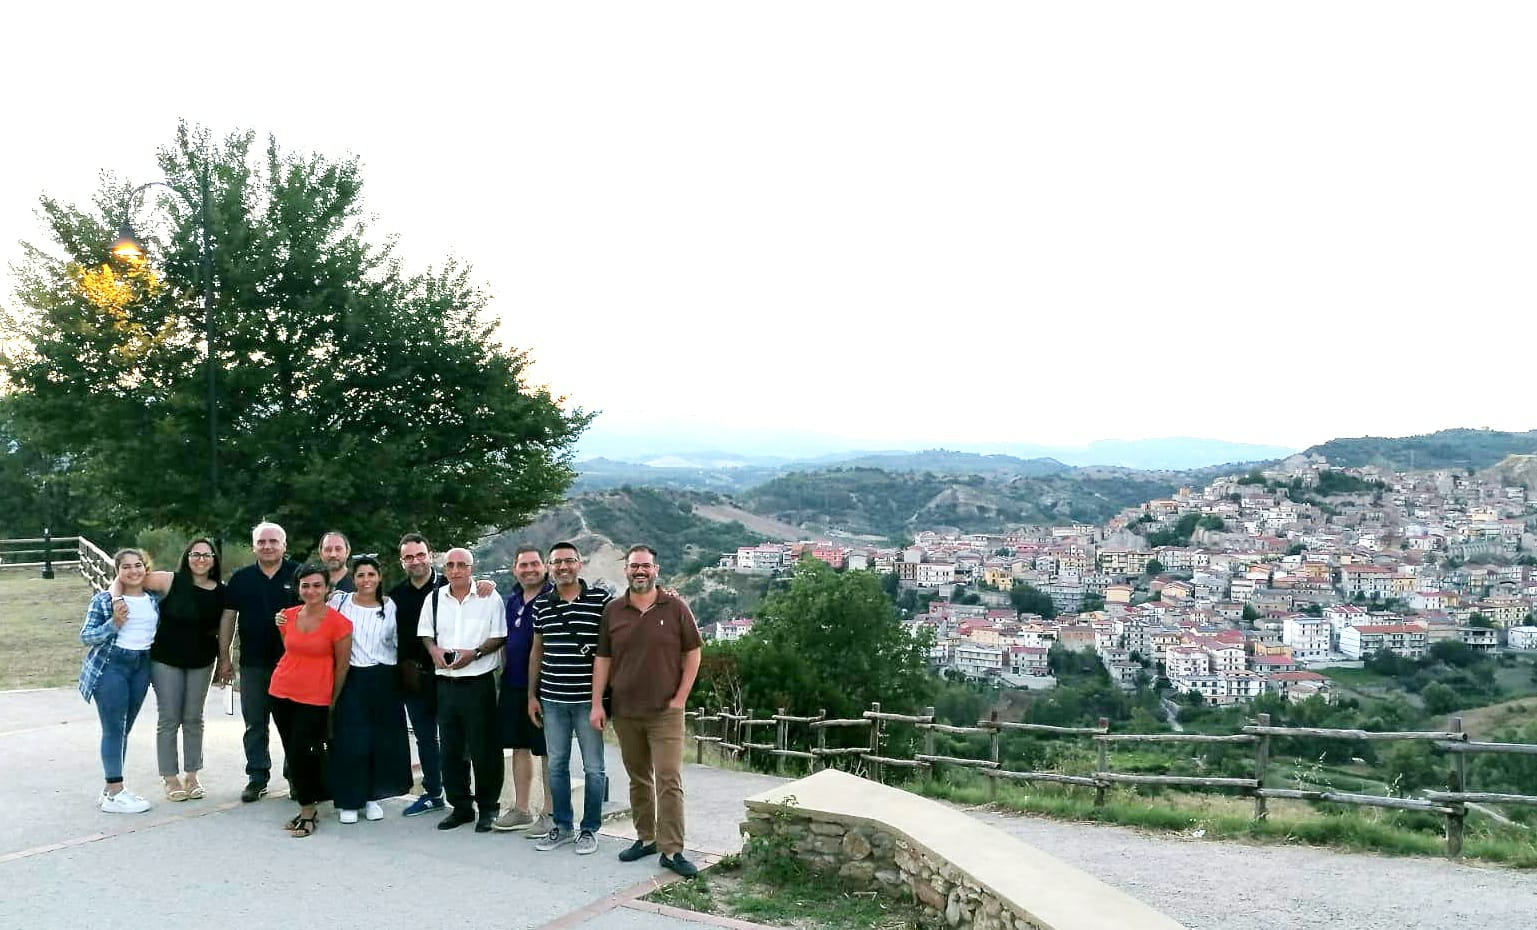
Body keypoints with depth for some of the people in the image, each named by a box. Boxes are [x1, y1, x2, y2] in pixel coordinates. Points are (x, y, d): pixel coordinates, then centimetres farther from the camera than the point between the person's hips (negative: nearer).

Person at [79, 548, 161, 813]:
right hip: (110, 665, -5)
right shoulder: (103, 600, -4)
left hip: (141, 667, 5)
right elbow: (86, 636, -5)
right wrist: (114, 623, -18)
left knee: (124, 730, 10)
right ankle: (114, 794, 0)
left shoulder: (155, 600, 9)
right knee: (113, 729, -5)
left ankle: (112, 789, 18)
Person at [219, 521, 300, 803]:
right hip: (253, 663, 3)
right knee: (255, 723, 9)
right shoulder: (241, 579, 6)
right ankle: (257, 777, 18)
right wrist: (224, 658, 6)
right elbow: (228, 617, 9)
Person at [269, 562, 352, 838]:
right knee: (291, 751, 10)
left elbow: (342, 666, -4)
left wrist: (332, 703, 0)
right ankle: (306, 805, 22)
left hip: (315, 699, -5)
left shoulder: (338, 623, -12)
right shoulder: (287, 617, 3)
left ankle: (308, 814, 7)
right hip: (281, 693, 5)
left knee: (302, 754, -7)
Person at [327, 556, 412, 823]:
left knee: (383, 740, 6)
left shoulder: (390, 606, 4)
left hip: (383, 680, 2)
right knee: (349, 741, -2)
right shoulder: (339, 601, -1)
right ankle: (348, 801, 12)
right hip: (351, 679, -2)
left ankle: (372, 797, 22)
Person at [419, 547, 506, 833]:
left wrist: (475, 653, -17)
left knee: (484, 749, 0)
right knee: (451, 749, 10)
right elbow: (426, 634, 16)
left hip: (479, 682, -4)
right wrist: (434, 650, -4)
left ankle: (487, 808, 13)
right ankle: (460, 806, 23)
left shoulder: (490, 598, -4)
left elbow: (499, 637, -3)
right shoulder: (434, 599, 8)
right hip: (445, 682, 4)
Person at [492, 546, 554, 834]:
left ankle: (551, 814, 11)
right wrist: (504, 670, 16)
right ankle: (520, 810, 25)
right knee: (519, 747, 14)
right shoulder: (512, 600, 12)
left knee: (547, 751, 1)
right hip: (513, 684, 7)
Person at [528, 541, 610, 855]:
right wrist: (532, 694, 13)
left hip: (588, 698, -4)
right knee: (556, 765, 11)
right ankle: (562, 826, 25)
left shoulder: (600, 599, -5)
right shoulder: (541, 603, 7)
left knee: (593, 768, 4)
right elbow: (537, 649, 14)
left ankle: (589, 830, 17)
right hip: (552, 699, 4)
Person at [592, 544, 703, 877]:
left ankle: (672, 851, -3)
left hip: (665, 712, -3)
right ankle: (645, 838, 26)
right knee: (638, 779, 13)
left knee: (669, 781, -7)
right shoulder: (613, 611, 5)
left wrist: (680, 698, -4)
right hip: (625, 712, 3)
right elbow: (602, 659, 7)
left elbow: (692, 654, 2)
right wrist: (597, 703, 1)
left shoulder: (676, 609, -2)